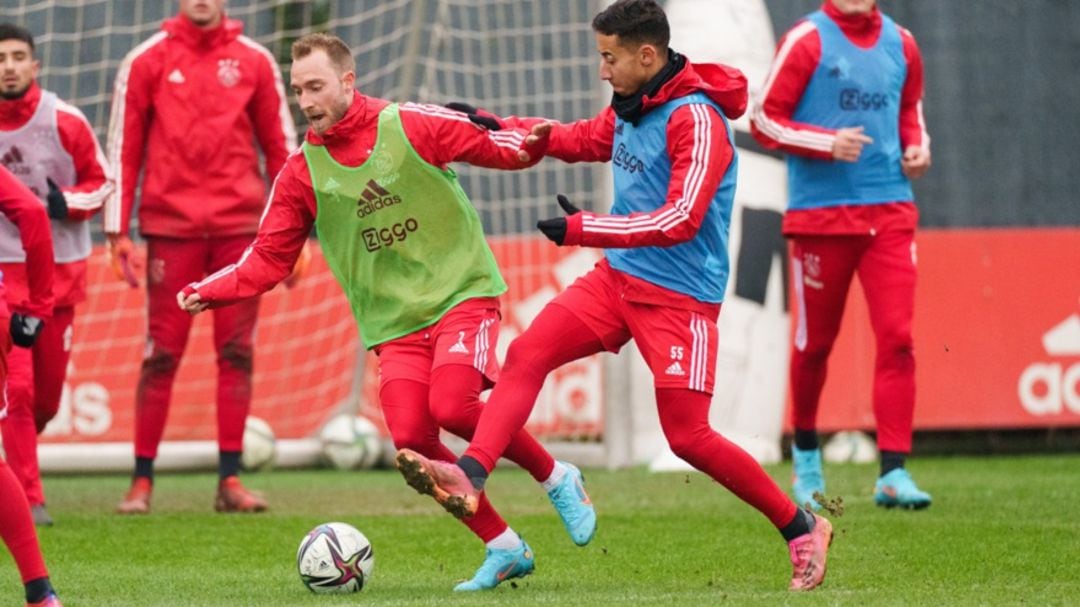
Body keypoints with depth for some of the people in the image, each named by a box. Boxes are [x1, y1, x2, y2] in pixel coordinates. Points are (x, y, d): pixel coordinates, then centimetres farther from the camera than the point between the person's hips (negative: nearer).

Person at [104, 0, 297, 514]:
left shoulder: (254, 62, 8)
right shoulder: (146, 62, 4)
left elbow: (281, 144, 11)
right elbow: (122, 147, 4)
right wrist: (117, 231, -1)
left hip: (241, 226, 2)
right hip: (170, 227, -2)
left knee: (237, 351, 0)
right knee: (161, 354, -3)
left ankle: (230, 479, 4)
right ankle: (142, 480, 3)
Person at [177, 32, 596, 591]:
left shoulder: (411, 125, -5)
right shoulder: (301, 173, 3)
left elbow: (497, 147, -1)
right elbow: (268, 260, 5)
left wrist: (532, 143, -24)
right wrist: (212, 290, -11)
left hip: (462, 293, -3)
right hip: (393, 321, 3)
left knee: (451, 407, -26)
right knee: (411, 438, -15)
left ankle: (557, 479, 0)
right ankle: (503, 548, 2)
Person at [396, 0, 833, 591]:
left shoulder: (696, 120, -20)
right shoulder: (629, 107, 6)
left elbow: (681, 221, -27)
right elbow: (582, 140, 28)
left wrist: (582, 228, -28)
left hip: (680, 296, -8)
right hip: (618, 277, 8)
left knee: (688, 436, -9)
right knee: (526, 354, -10)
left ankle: (802, 529, 5)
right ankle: (469, 476, -20)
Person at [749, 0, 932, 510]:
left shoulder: (900, 44, 9)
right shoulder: (807, 41, -5)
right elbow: (764, 119, -6)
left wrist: (917, 146, 5)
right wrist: (829, 143, -18)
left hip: (890, 211, 3)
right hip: (821, 213, -3)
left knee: (897, 337, -9)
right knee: (814, 342, 8)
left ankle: (892, 473, -10)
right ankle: (805, 450, 33)